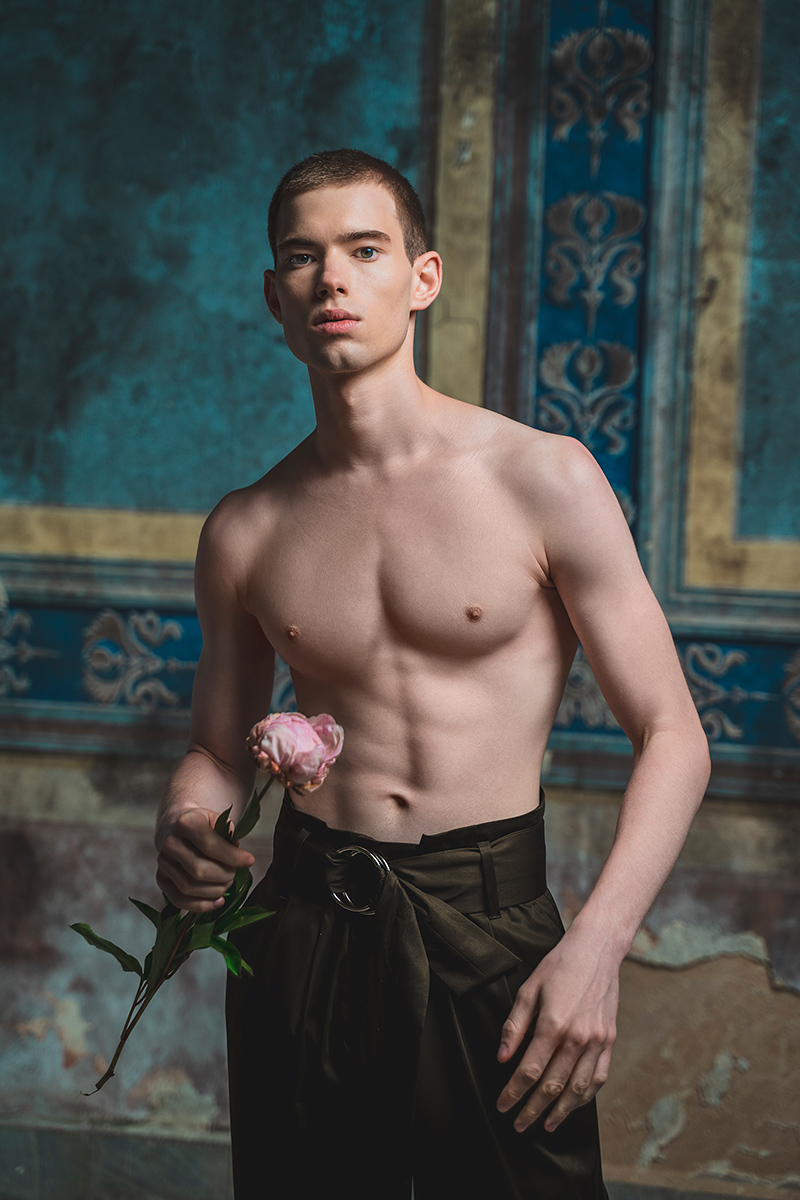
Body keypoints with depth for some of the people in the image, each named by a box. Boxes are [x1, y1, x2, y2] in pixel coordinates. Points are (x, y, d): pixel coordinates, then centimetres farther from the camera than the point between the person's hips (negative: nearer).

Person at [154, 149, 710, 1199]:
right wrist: (184, 830, -8)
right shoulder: (244, 532, 5)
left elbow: (672, 739, -6)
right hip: (303, 926, 3)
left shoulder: (544, 481, -6)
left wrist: (596, 946, -18)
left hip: (492, 927, -2)